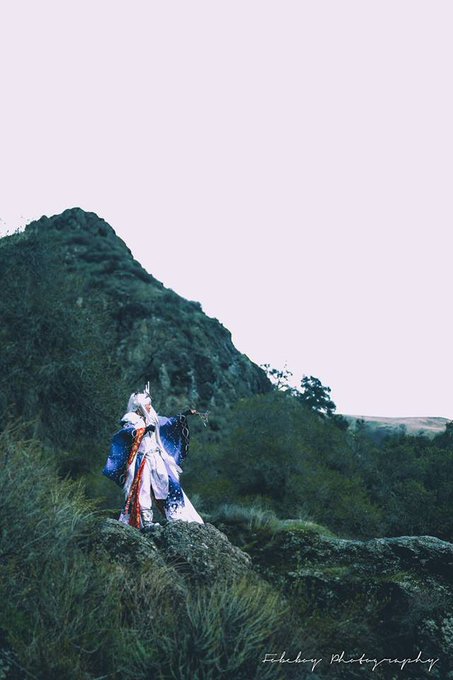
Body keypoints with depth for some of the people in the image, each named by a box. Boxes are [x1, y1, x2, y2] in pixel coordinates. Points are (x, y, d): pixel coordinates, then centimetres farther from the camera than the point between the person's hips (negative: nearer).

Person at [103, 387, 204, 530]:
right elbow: (127, 432, -27)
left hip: (157, 459, 7)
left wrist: (184, 415, 18)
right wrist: (144, 429, -36)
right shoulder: (131, 420, -7)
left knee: (166, 486, 7)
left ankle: (174, 516, 13)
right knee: (144, 490, -9)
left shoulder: (152, 418, 12)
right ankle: (146, 521, -9)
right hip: (142, 461, -7)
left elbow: (170, 422, 22)